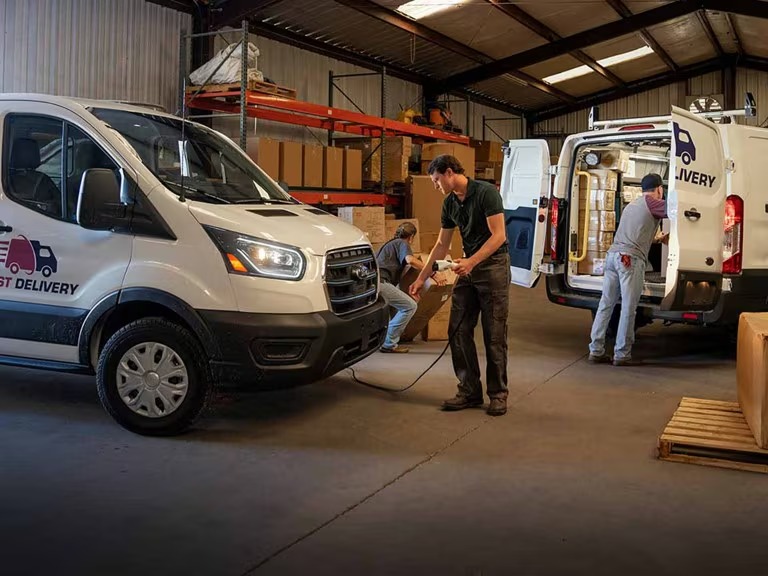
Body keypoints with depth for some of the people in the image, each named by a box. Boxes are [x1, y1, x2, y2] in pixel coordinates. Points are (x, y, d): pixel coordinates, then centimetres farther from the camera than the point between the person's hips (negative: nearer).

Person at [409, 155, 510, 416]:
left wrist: (471, 261, -29)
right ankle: (469, 390, 11)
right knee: (458, 330, 3)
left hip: (493, 265, -7)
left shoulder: (486, 193, -15)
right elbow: (441, 245, 14)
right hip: (469, 267, 7)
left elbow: (498, 235, -20)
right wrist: (421, 278, 13)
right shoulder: (449, 203, 7)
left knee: (494, 335, -3)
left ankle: (498, 393, 8)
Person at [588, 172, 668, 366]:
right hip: (631, 258, -8)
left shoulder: (631, 205, 29)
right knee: (628, 308, -4)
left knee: (606, 304, 7)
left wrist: (658, 239, 46)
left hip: (612, 254, 8)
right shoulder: (652, 203, 4)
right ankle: (622, 355, -3)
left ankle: (596, 350, 7)